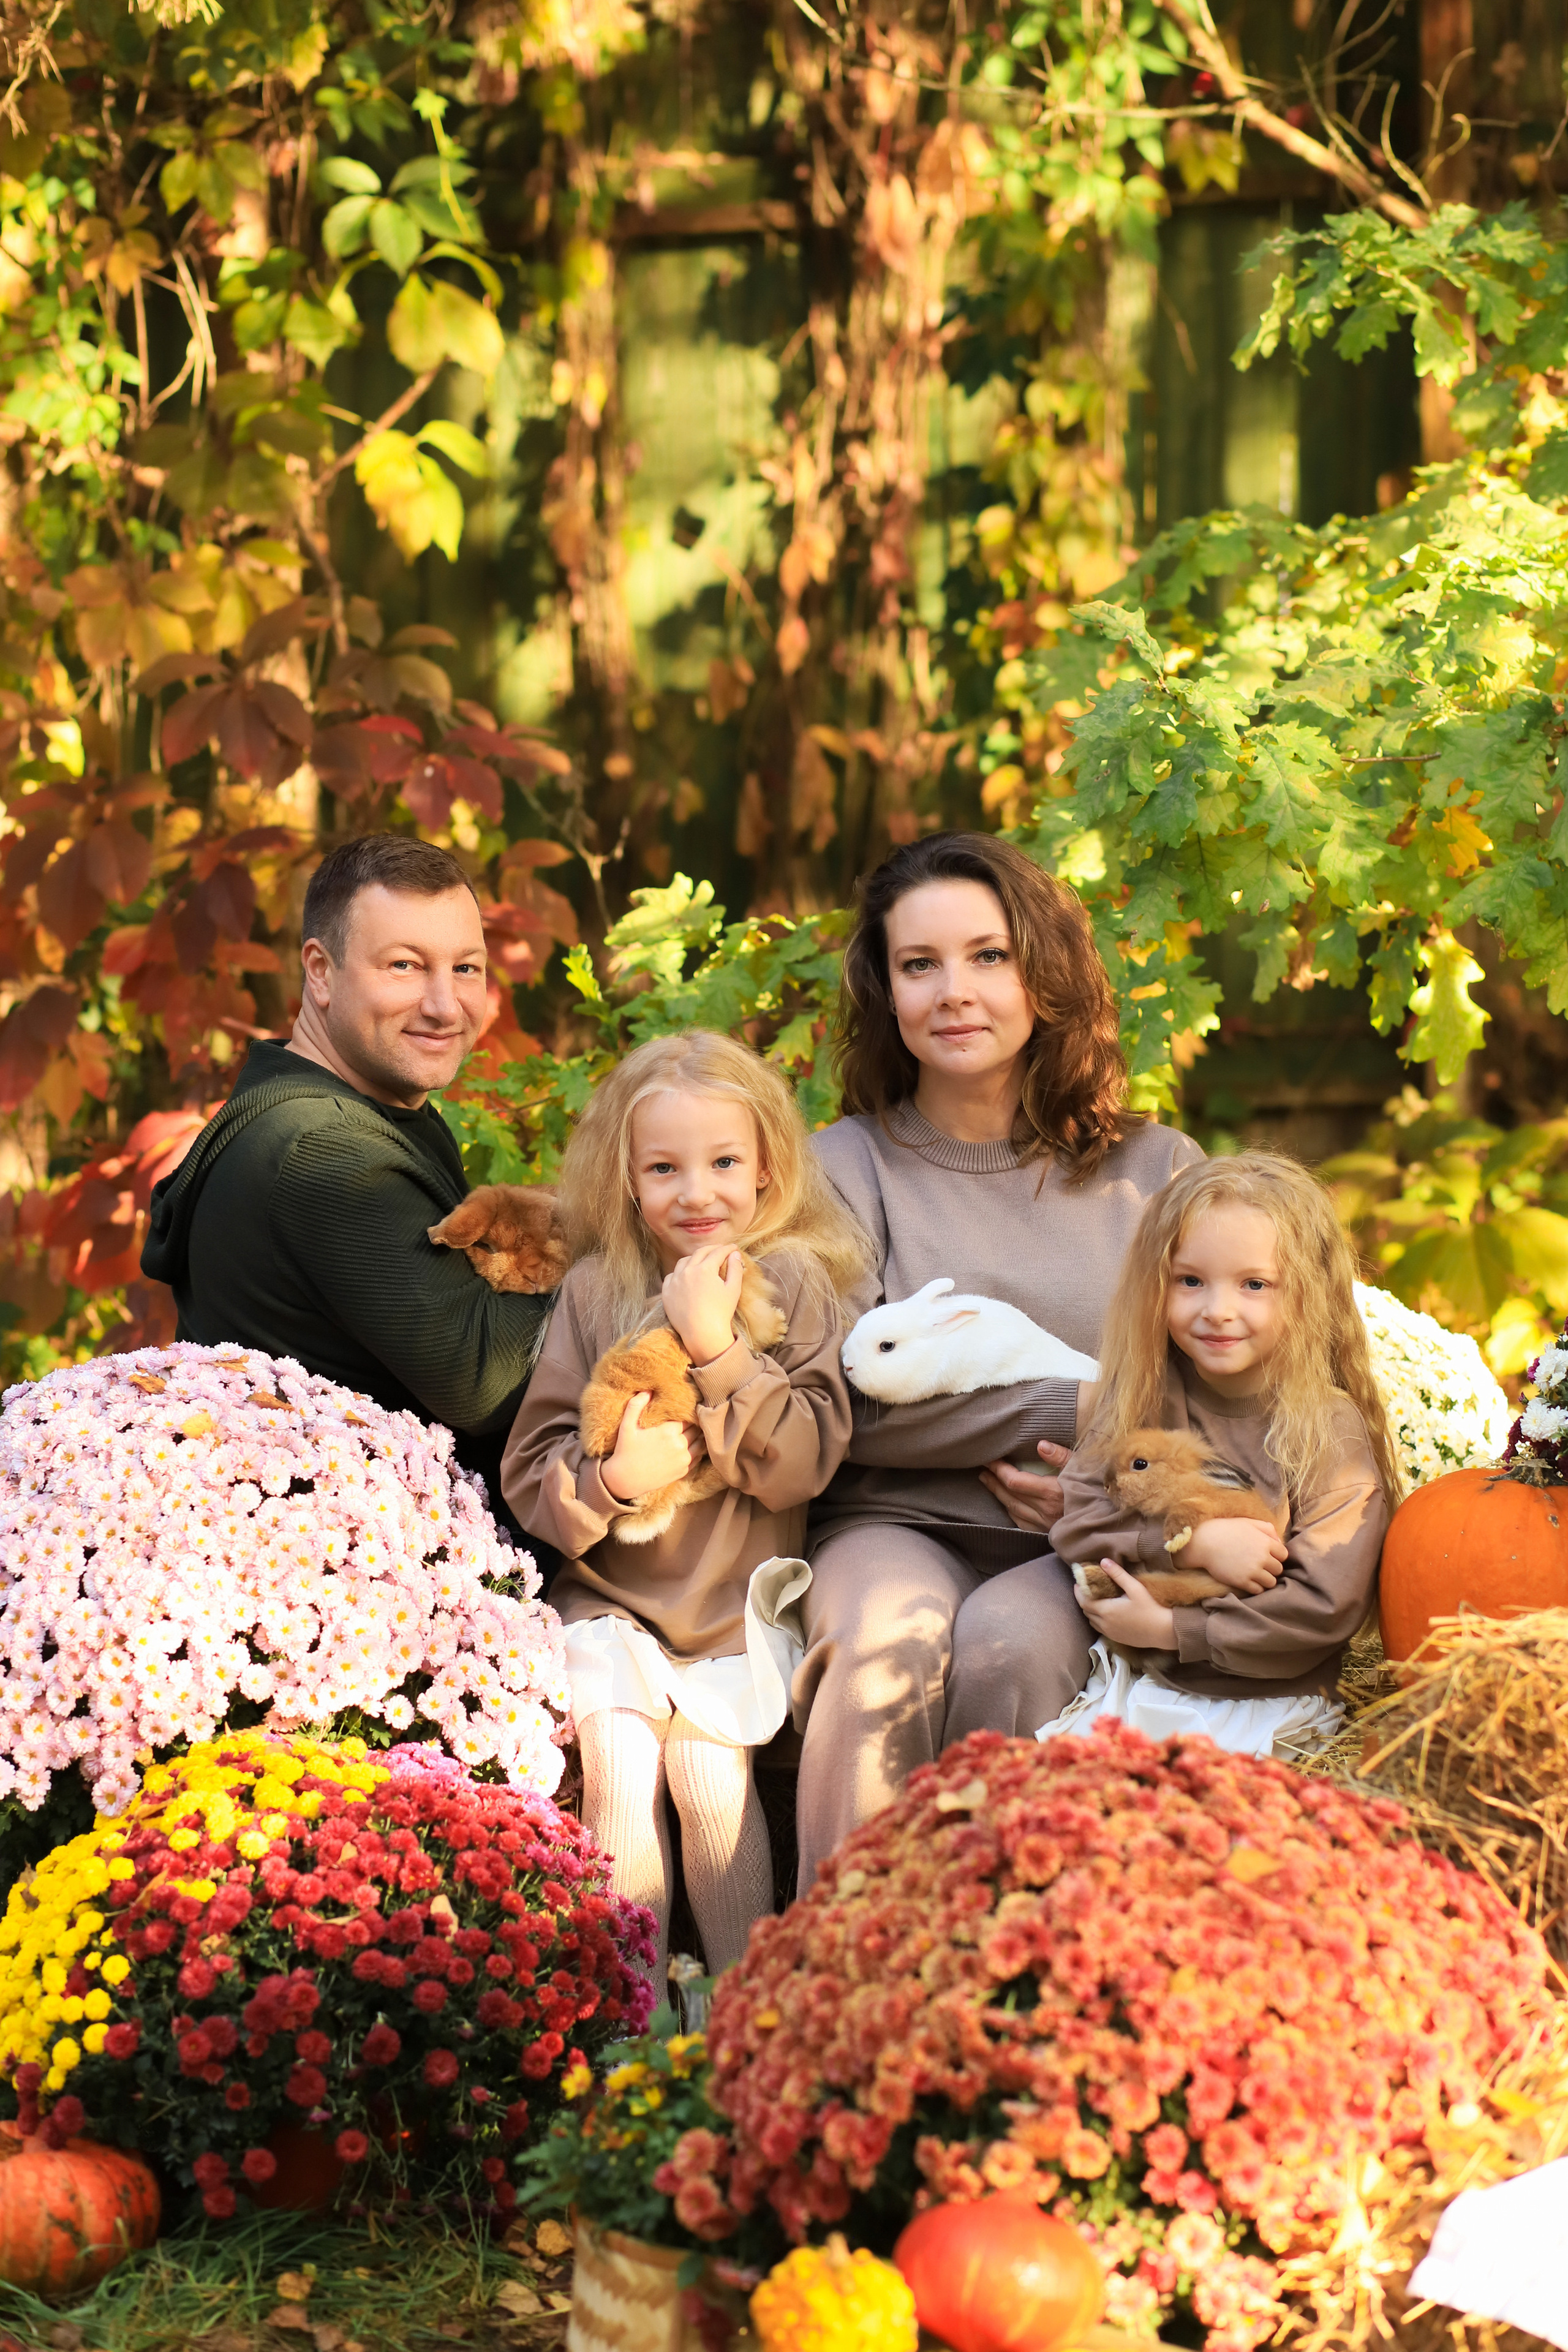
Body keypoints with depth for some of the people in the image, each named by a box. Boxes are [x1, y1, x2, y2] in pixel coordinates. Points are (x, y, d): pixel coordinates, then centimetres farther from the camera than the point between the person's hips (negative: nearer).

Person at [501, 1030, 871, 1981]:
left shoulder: (796, 1285, -1)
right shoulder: (595, 1292, 3)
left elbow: (804, 1464, -11)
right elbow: (530, 1473, 0)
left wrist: (718, 1349, -20)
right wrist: (614, 1479, -20)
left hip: (737, 1605, -1)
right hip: (612, 1597, 1)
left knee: (710, 1772, -17)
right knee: (621, 1773, -15)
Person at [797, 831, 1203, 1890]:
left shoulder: (1155, 1170, 14)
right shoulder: (851, 1164, 8)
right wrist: (1066, 1416, -8)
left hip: (1084, 1557, 1)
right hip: (894, 1525, -1)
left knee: (1012, 1644, -33)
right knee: (896, 1632, -35)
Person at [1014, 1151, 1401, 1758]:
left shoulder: (1331, 1433, -9)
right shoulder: (1146, 1395, 4)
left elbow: (1324, 1608, -14)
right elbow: (1076, 1520, -3)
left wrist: (1169, 1628, -14)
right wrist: (1194, 1542, -18)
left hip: (1266, 1701, -4)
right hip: (1134, 1681, 4)